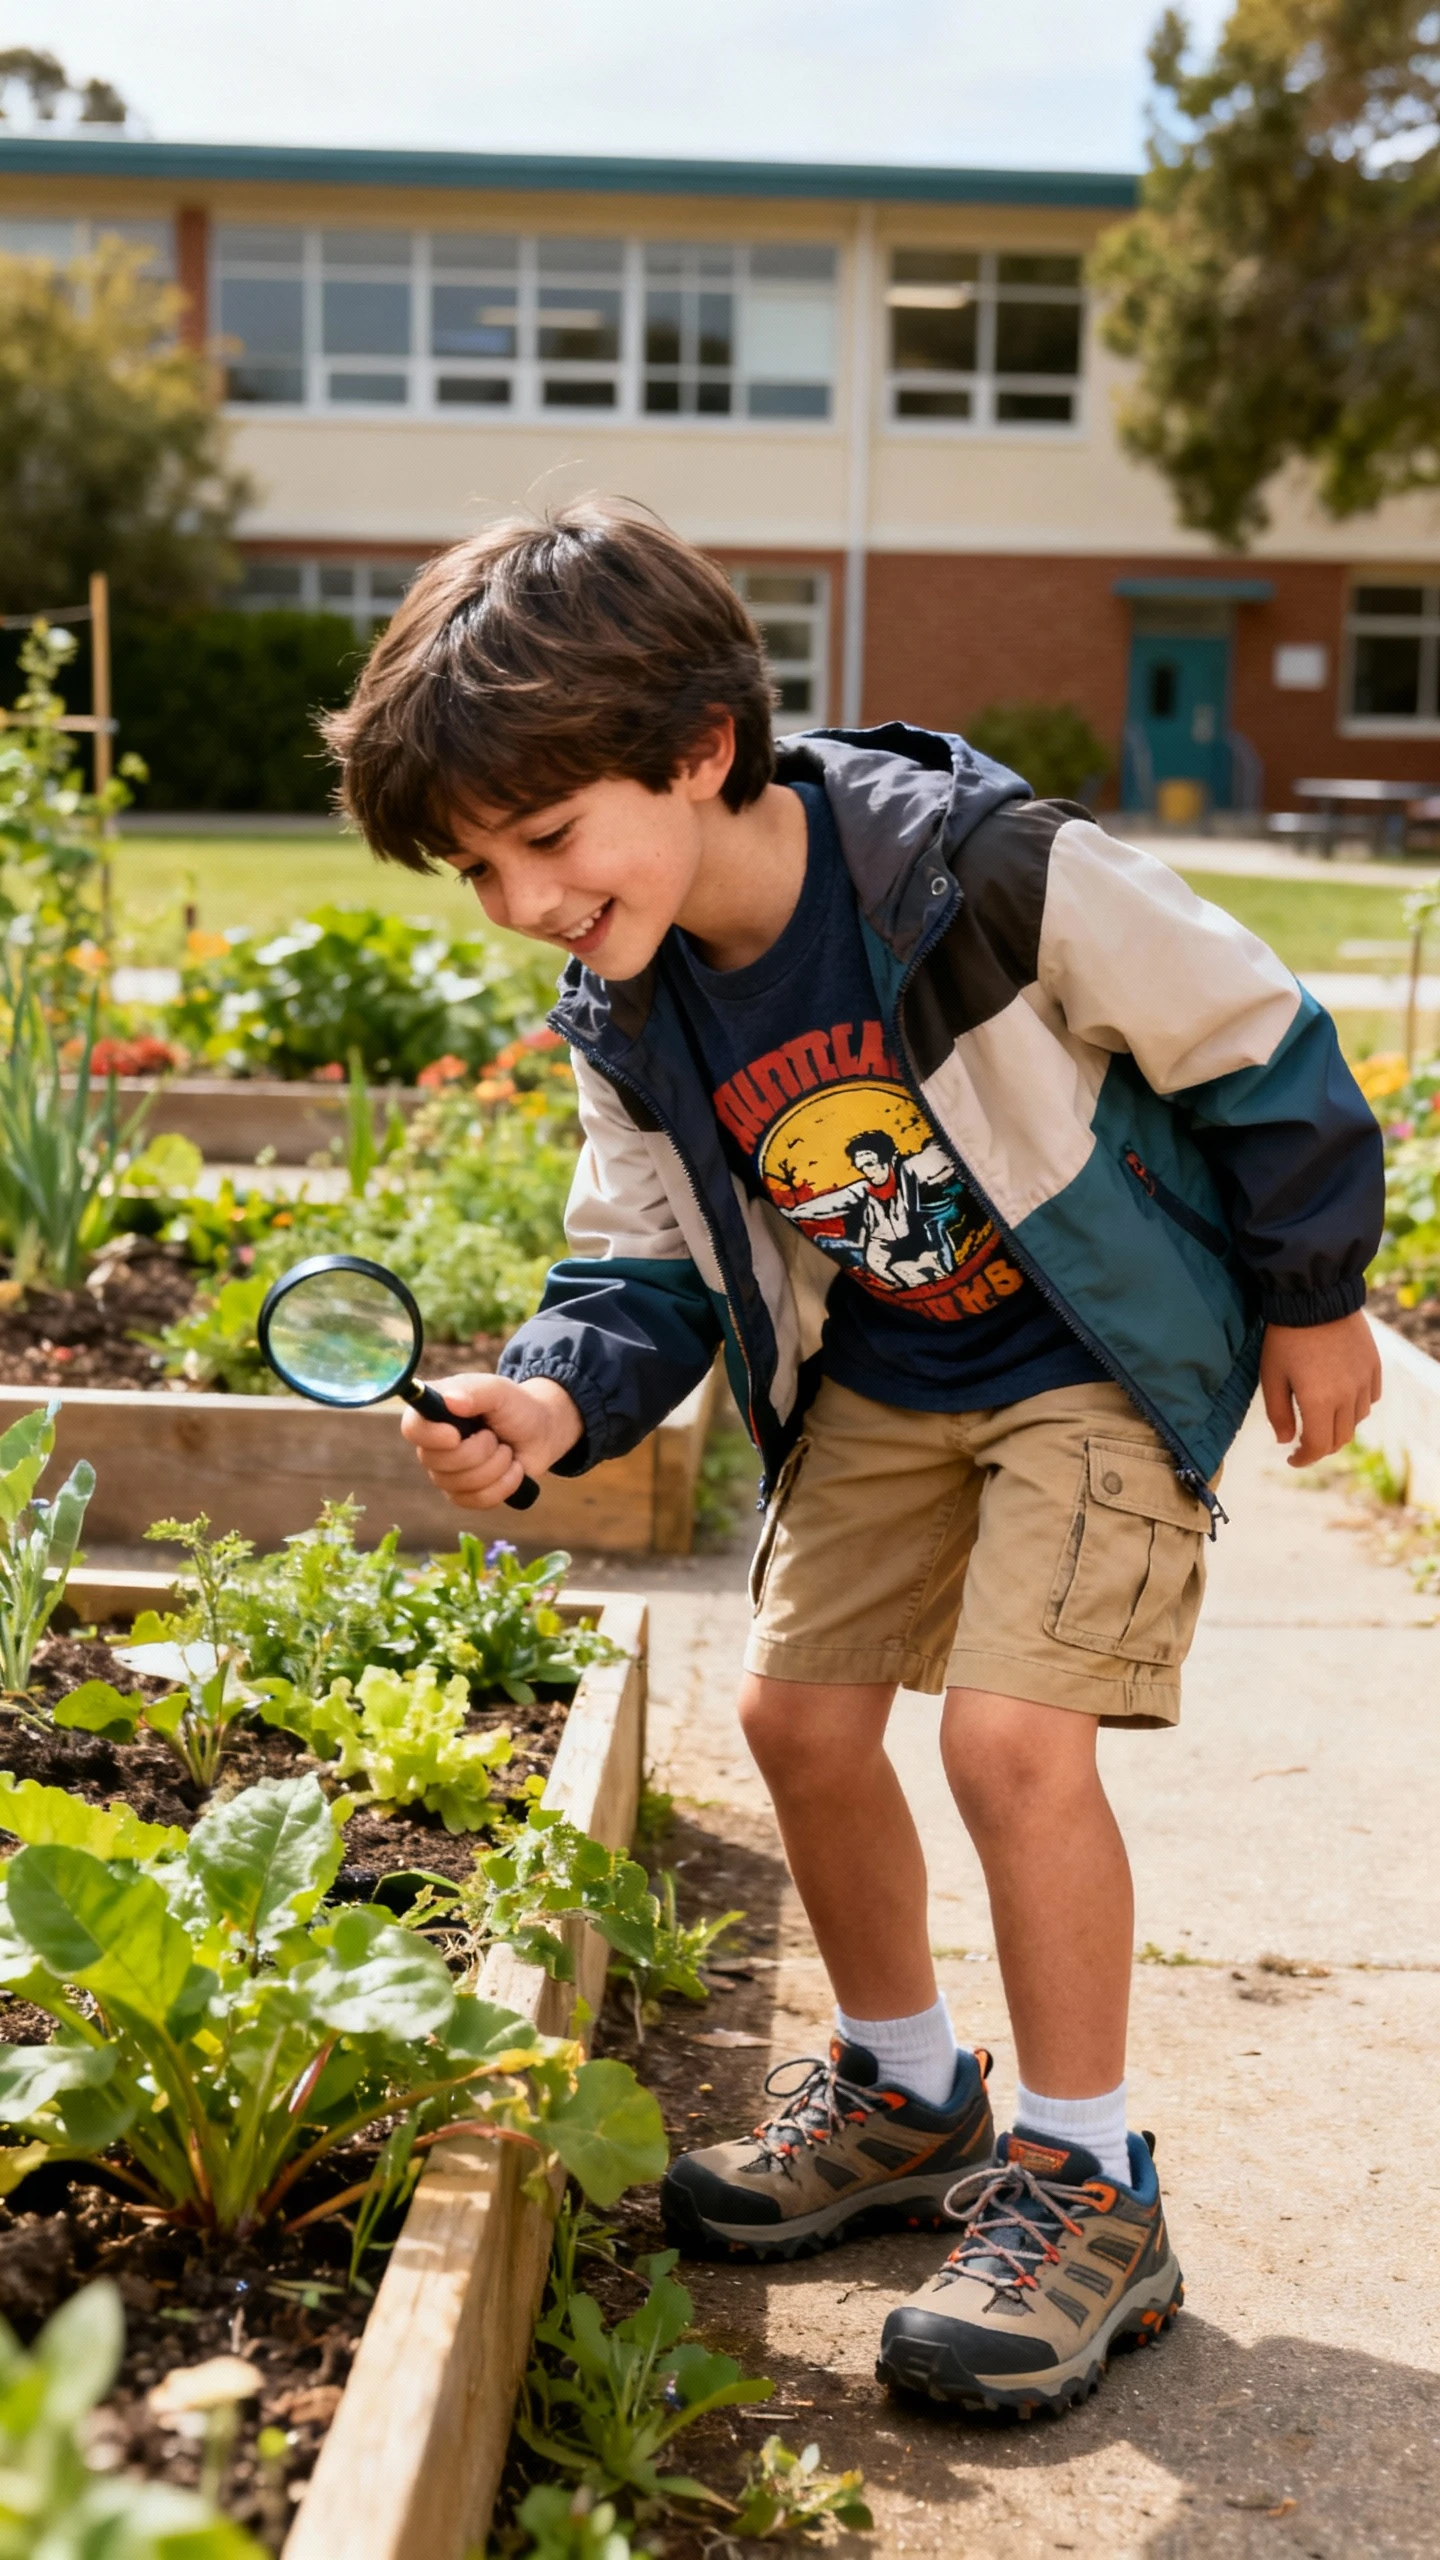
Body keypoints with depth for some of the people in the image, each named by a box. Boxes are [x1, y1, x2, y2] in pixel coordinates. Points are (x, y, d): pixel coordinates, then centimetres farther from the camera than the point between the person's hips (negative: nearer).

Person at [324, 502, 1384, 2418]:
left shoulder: (991, 873, -28)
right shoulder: (626, 1026, -9)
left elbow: (1257, 1048, -16)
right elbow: (645, 1267, -2)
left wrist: (1312, 1300, -6)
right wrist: (555, 1400, -25)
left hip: (1107, 1358, -6)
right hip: (878, 1380, 7)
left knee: (1012, 1731, -19)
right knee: (799, 1707, 6)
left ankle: (1088, 2185, 2)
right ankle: (906, 2097, 29)